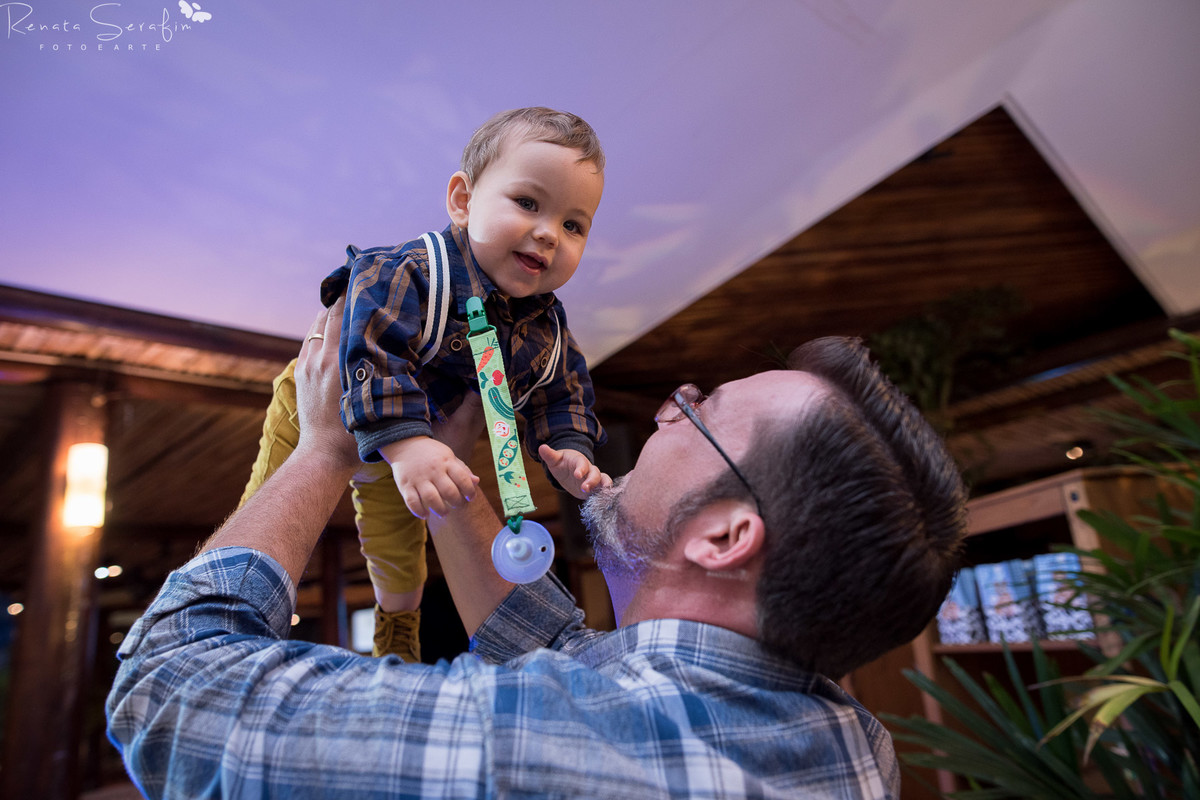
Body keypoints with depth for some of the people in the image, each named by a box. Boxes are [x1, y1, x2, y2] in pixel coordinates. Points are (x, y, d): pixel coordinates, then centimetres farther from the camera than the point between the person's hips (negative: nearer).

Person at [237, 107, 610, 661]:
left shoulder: (545, 326, -20)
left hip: (409, 439, 5)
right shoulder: (411, 275, -41)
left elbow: (560, 392, -9)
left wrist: (570, 450, -26)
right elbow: (369, 351, -50)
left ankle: (396, 637, 55)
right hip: (318, 408, -5)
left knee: (399, 557, 24)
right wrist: (402, 443, -59)